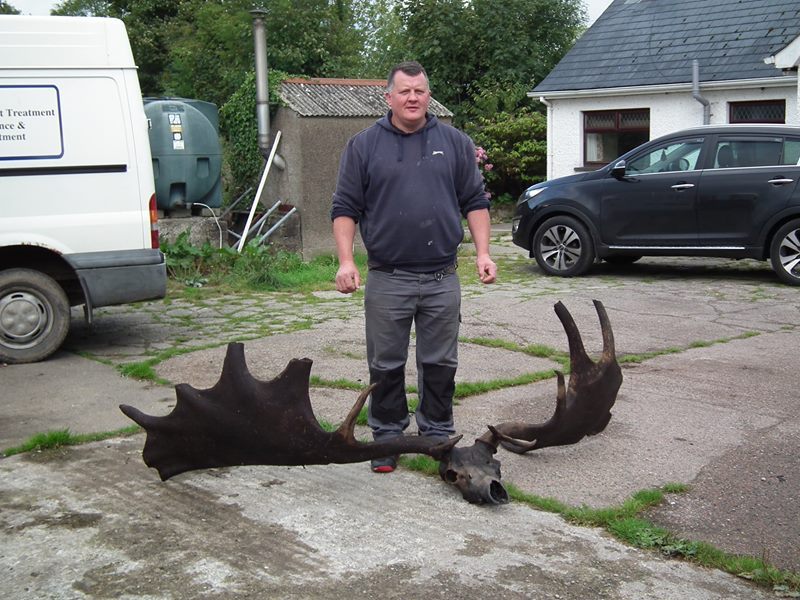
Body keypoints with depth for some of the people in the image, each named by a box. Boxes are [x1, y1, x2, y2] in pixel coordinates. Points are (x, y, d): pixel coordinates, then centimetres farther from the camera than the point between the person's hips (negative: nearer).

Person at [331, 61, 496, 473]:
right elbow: (345, 209, 2)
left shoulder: (455, 143, 8)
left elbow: (475, 202, 10)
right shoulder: (364, 146, 3)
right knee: (386, 366, 7)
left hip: (442, 279, 1)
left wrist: (483, 252, -2)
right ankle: (387, 437, 21)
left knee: (440, 364, 9)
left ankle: (438, 435, 23)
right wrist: (346, 261, -10)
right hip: (386, 280, -1)